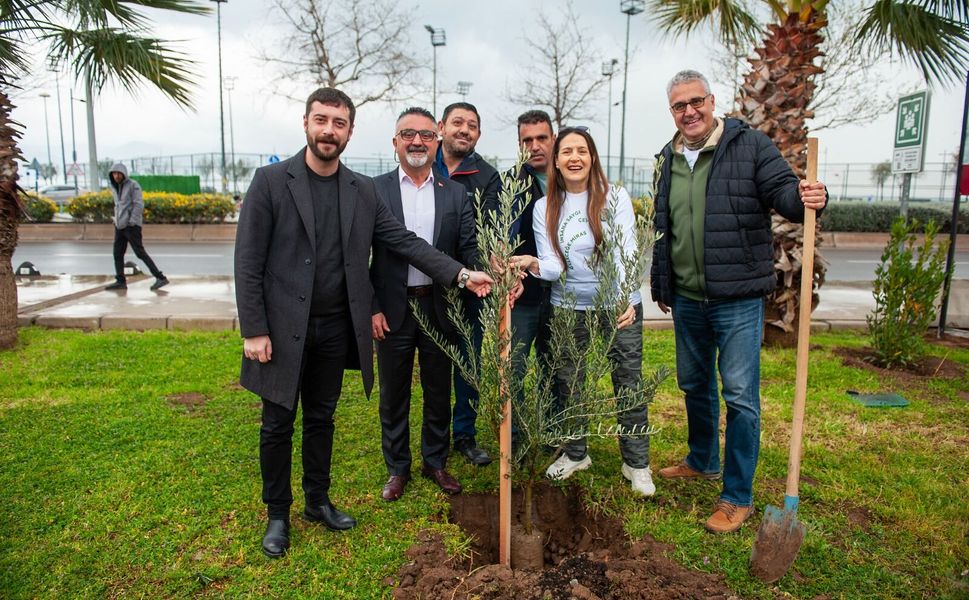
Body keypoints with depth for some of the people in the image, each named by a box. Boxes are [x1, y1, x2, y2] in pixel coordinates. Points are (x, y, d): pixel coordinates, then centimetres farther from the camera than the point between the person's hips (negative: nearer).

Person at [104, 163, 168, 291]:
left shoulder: (133, 185, -8)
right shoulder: (115, 188, 15)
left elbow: (138, 204, -15)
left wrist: (132, 222, -20)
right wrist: (116, 220, 11)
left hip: (131, 226, -8)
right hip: (120, 226, 8)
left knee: (140, 253, -11)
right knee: (118, 254, 7)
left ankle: (160, 278, -11)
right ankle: (120, 281, 14)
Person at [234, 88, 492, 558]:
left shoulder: (362, 191, 5)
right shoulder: (271, 181, -7)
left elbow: (405, 241, 1)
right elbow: (248, 262, -9)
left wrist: (460, 274, -9)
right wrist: (254, 330, -13)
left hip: (335, 329, 4)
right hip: (283, 330, -3)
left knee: (321, 419, 18)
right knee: (278, 425, 10)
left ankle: (318, 501, 36)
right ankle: (277, 515, 28)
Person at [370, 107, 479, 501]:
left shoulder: (456, 194, 4)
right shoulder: (374, 190, -2)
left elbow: (469, 250, -1)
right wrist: (371, 308, -8)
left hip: (439, 308, 2)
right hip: (392, 310, -1)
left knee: (439, 392, 14)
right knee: (393, 395, 12)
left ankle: (436, 462, 34)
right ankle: (397, 468, 30)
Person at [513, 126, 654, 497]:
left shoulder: (615, 198, -6)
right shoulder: (544, 207, 1)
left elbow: (626, 254, -14)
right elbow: (553, 265, -5)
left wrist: (626, 301, -29)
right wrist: (535, 265, -28)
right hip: (568, 309, 2)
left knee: (629, 385, 4)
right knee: (568, 385, 12)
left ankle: (636, 463, 22)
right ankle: (575, 454, 34)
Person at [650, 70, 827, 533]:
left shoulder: (750, 145, -5)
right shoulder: (667, 160, 11)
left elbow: (782, 190, -8)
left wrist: (806, 198, -32)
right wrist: (660, 285, 19)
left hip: (737, 298, -6)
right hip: (686, 299, 6)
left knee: (740, 396, -1)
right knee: (695, 385, 19)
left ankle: (738, 497, 12)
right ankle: (702, 462, 41)